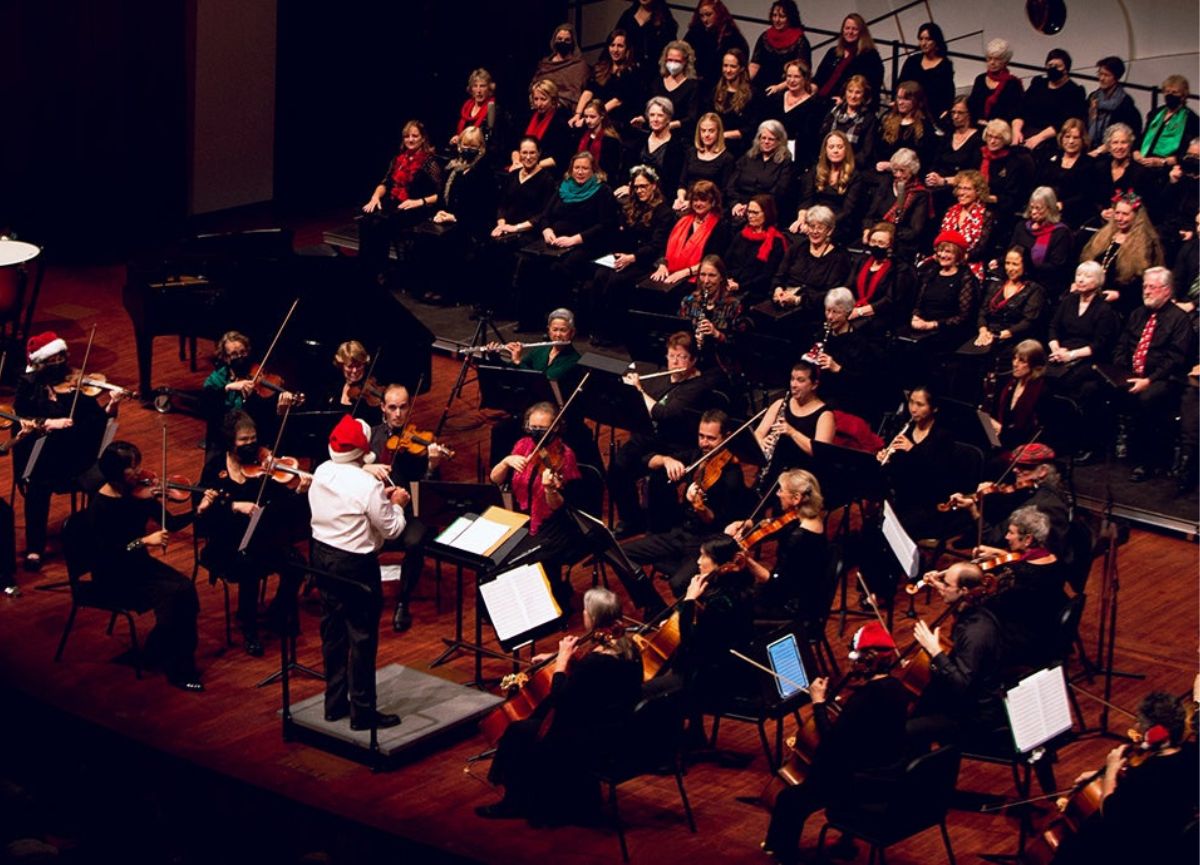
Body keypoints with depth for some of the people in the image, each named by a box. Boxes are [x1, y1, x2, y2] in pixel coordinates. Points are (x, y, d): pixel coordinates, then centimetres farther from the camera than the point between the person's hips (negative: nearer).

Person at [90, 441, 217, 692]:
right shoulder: (100, 506, -19)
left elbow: (170, 524, 3)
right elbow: (105, 552, -25)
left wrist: (199, 510, -12)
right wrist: (144, 541, -30)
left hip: (140, 563, 6)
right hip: (113, 577, -6)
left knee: (186, 588, -19)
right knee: (170, 593, -25)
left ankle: (182, 662, -13)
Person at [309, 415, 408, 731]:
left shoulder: (321, 474, 0)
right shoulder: (367, 485, -23)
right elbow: (392, 528, -15)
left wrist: (381, 497, 11)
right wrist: (397, 504, 3)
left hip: (322, 555, 8)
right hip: (355, 565, -8)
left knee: (332, 630, 18)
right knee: (362, 637, 3)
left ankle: (334, 703, 28)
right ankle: (362, 712, 9)